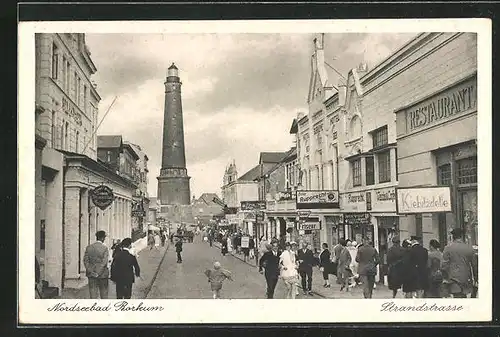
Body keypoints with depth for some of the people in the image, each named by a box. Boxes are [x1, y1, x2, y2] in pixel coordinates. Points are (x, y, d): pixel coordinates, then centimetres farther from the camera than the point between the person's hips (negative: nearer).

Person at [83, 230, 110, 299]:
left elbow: (85, 261, -3)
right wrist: (98, 273, -10)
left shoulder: (88, 247, 1)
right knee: (104, 295, 11)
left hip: (91, 275, 3)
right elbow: (104, 262, -16)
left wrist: (91, 272, -5)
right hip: (103, 275, -3)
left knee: (93, 295, 6)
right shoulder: (105, 248, -10)